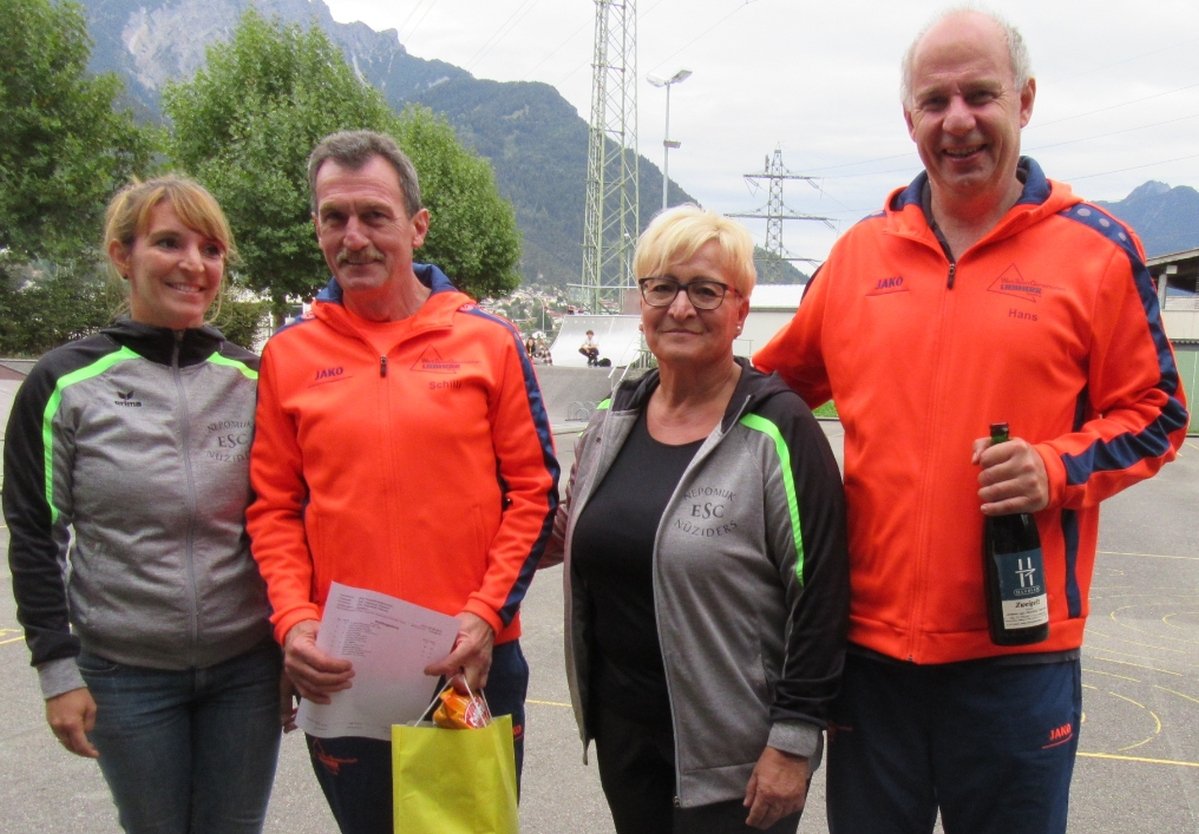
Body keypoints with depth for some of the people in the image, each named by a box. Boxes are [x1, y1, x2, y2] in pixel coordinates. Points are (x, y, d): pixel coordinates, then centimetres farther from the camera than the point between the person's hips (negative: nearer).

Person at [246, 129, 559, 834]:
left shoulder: (489, 341, -2)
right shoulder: (289, 355, 3)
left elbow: (534, 490, -2)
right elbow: (274, 508, 4)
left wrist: (485, 615, -11)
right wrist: (293, 619, -10)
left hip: (474, 660, -1)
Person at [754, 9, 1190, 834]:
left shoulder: (1096, 249, -2)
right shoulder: (860, 253, 6)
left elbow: (1154, 414, 1)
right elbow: (771, 387, 17)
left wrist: (1057, 467, -15)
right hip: (870, 637, 3)